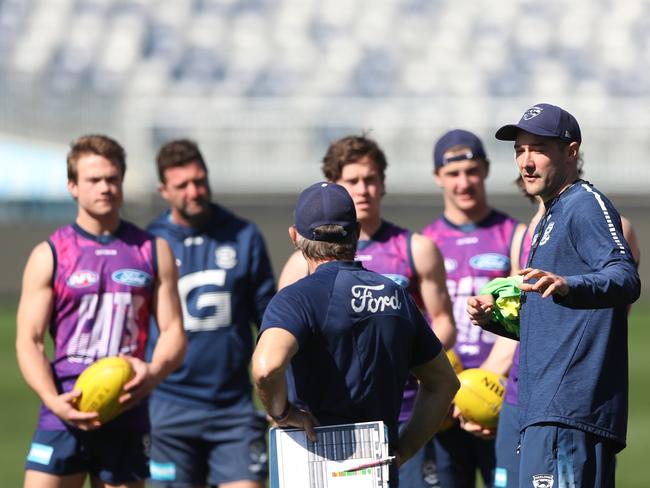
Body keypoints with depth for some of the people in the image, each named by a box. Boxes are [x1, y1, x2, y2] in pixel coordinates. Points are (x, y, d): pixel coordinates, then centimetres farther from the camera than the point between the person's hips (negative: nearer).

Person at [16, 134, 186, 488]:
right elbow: (28, 341, 0)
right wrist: (53, 400, -17)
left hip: (127, 415, 2)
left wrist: (153, 372, -14)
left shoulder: (152, 251, 10)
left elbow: (173, 331, 8)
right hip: (67, 413, -2)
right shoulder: (49, 256, 4)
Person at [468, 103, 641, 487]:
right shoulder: (552, 217, 27)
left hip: (570, 411, -10)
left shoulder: (585, 204, -5)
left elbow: (626, 278, -22)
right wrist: (494, 318, 15)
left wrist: (567, 286, -42)